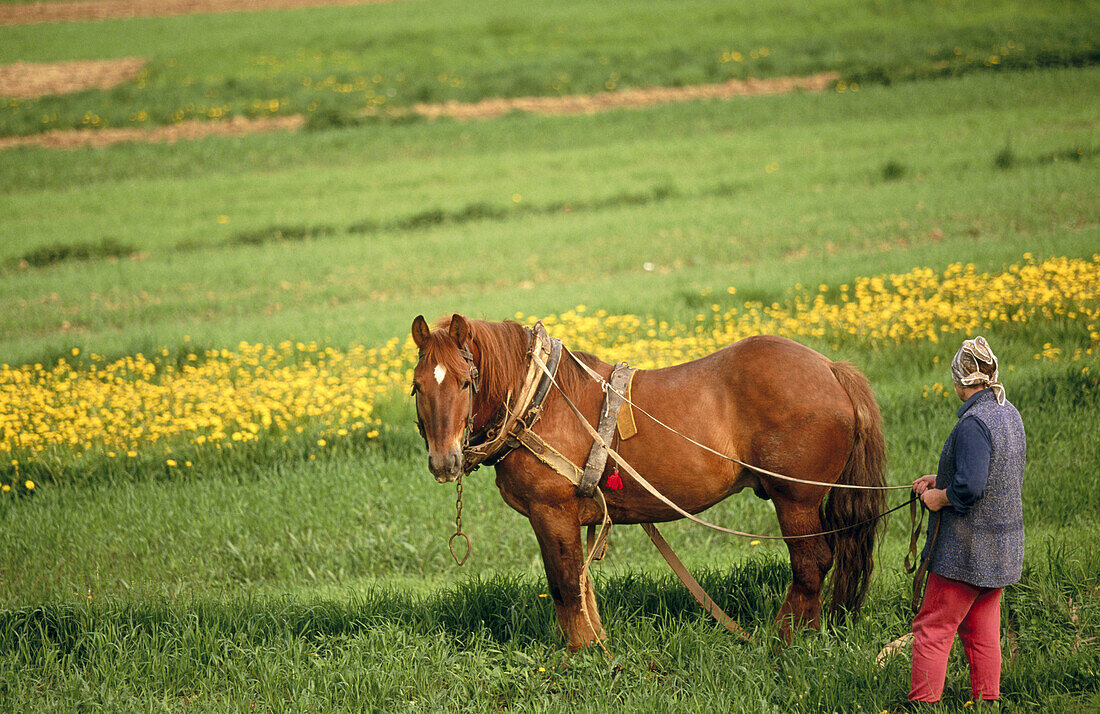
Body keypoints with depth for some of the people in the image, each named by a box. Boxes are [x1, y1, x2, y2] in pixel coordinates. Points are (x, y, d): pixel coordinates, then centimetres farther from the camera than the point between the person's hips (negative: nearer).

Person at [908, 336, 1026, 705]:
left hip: (966, 549, -9)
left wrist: (939, 498, -11)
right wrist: (941, 479, 14)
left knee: (932, 631, -2)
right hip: (1002, 546, 9)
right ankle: (988, 701, 20)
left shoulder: (974, 423, -23)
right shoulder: (1009, 414, 8)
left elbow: (970, 487, -29)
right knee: (982, 632, 16)